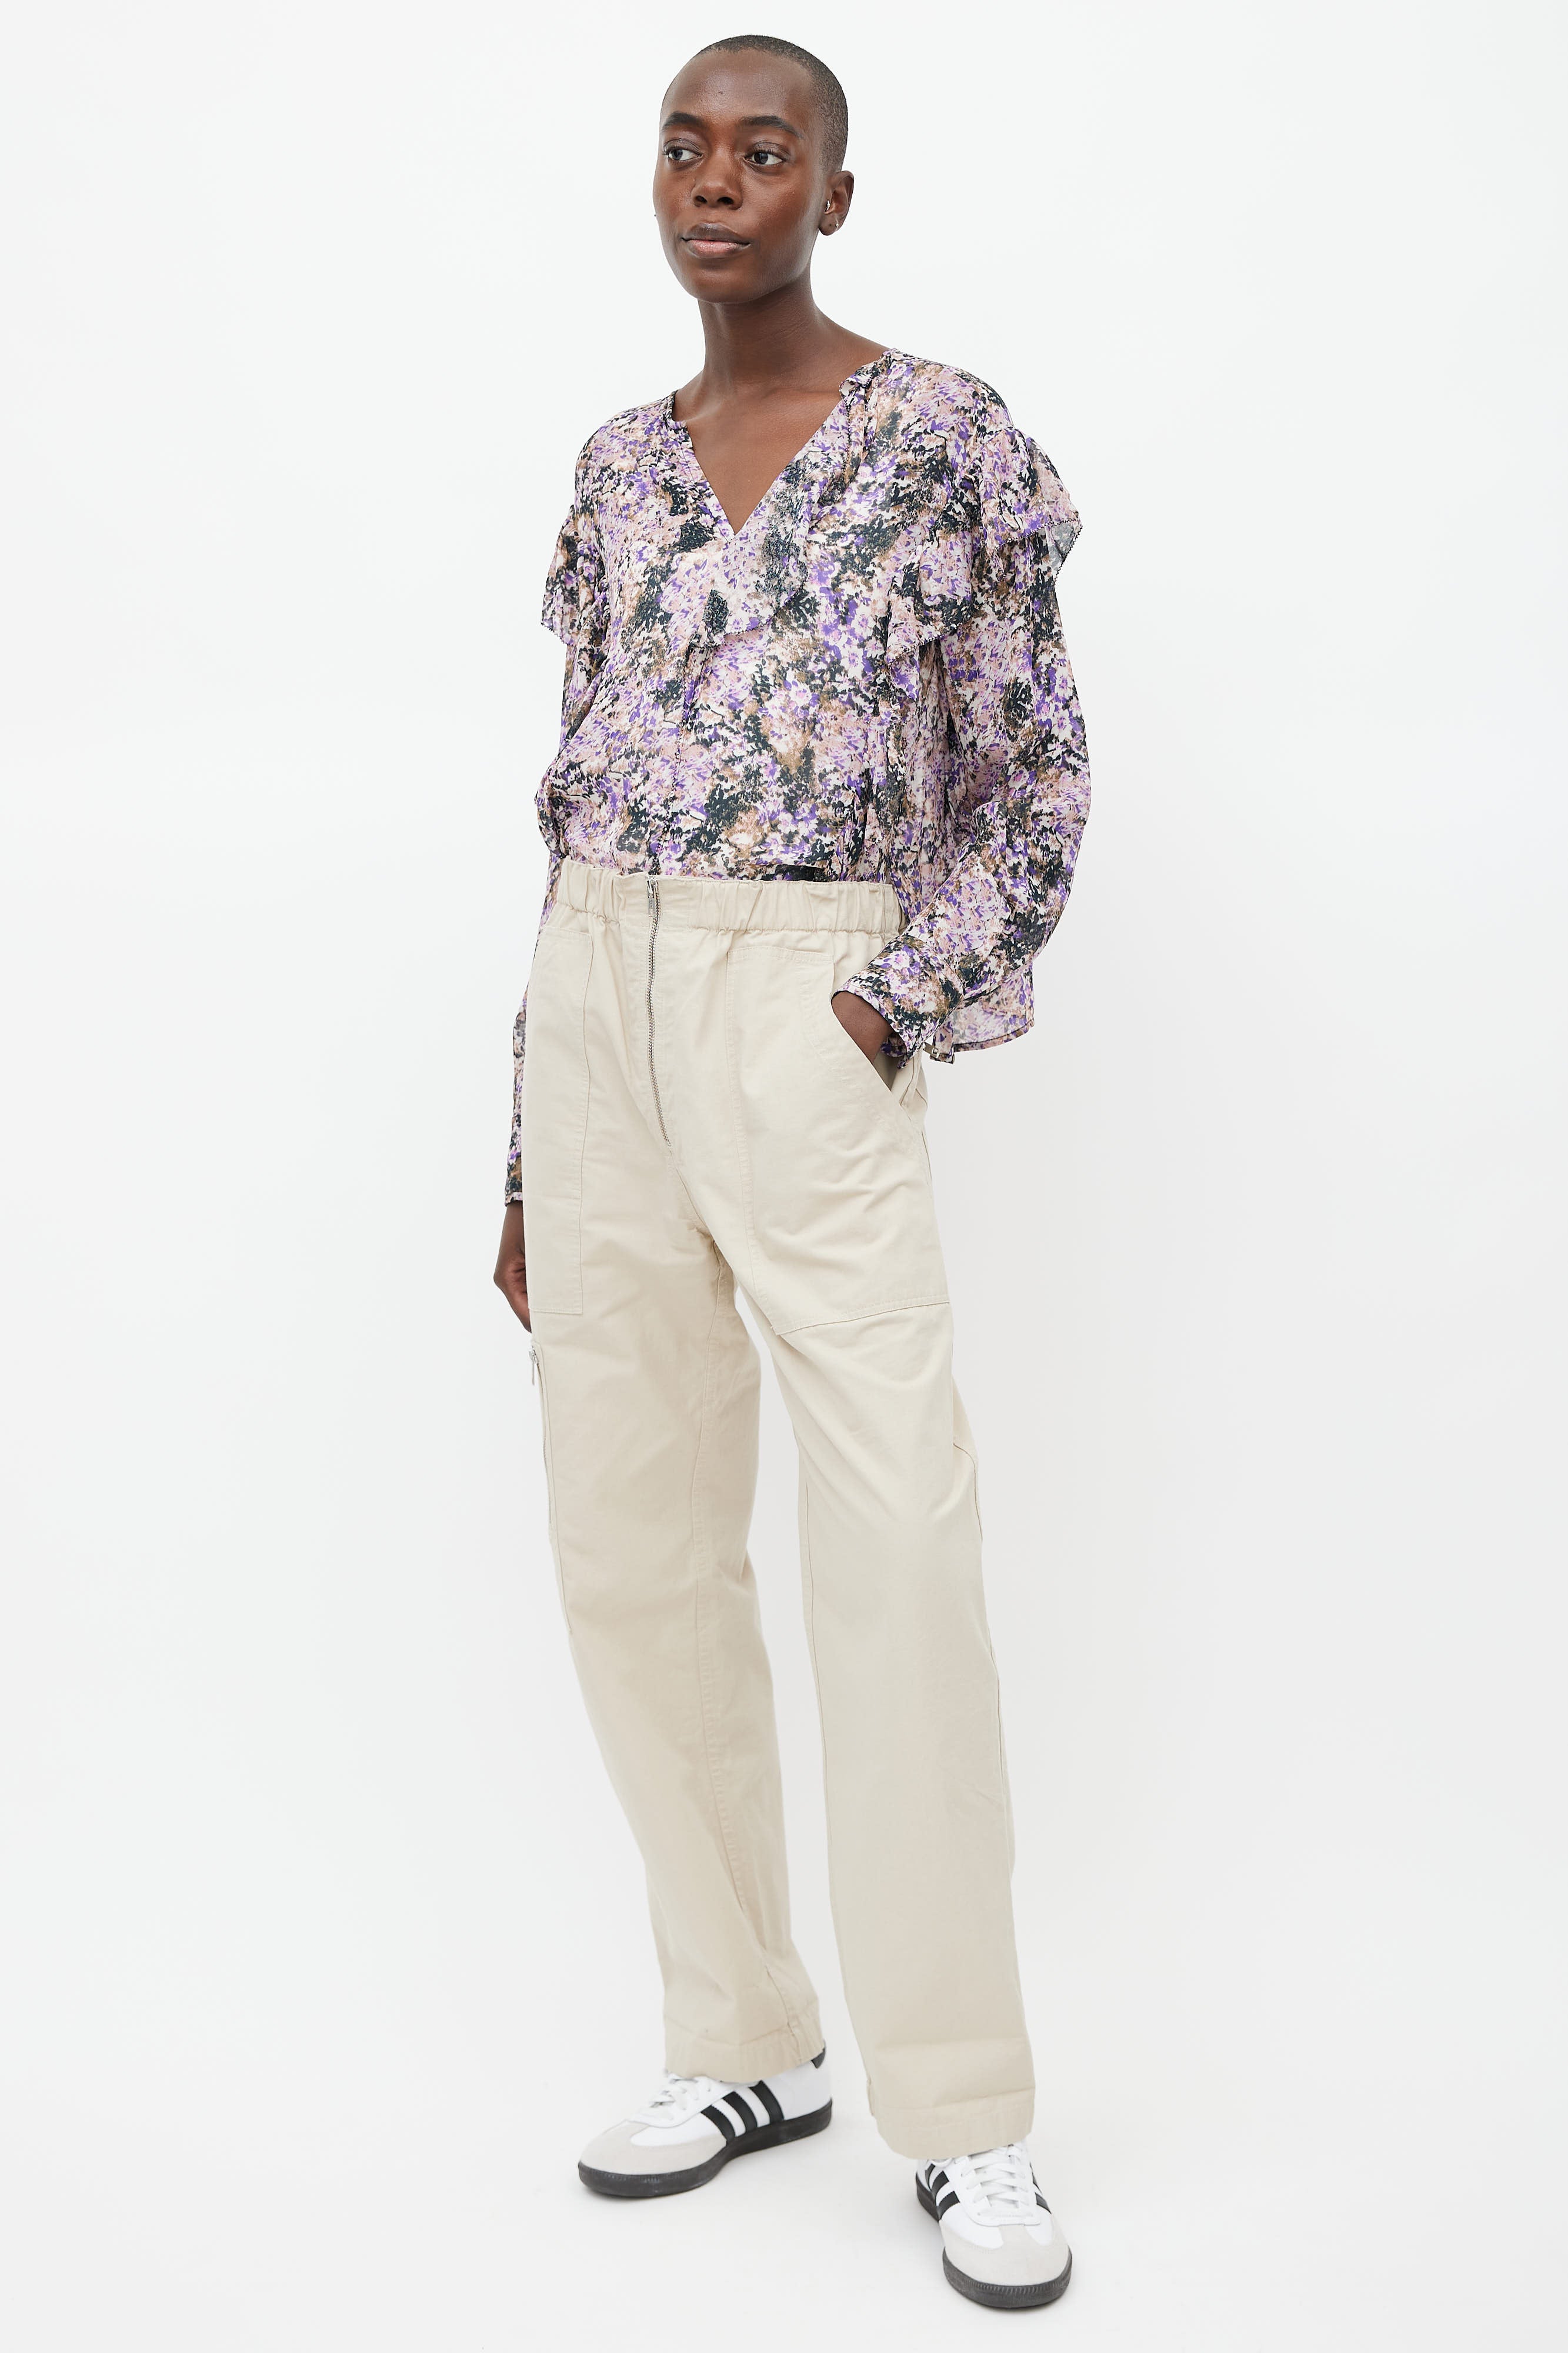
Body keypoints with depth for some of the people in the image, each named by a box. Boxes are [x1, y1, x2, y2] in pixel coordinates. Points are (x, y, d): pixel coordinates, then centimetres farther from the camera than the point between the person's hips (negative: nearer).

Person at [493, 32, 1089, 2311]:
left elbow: (1034, 790, 2)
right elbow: (578, 794, 15)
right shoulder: (619, 470, 14)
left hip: (808, 1004, -5)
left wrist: (895, 1008, -12)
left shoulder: (953, 439, 0)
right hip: (597, 999, 6)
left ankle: (967, 2122, 3)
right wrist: (533, 1153, 13)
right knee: (637, 1544, 7)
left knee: (901, 1551, -9)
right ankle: (747, 2045, 21)